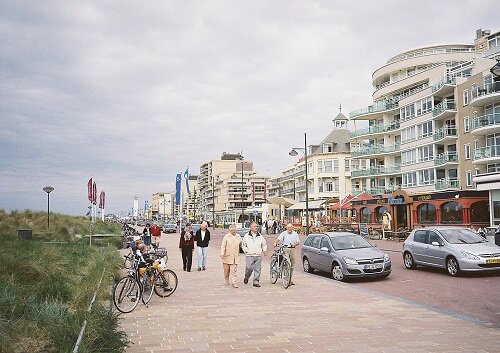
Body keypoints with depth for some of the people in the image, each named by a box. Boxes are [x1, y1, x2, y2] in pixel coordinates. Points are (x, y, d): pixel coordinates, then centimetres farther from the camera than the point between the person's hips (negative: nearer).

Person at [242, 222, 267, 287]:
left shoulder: (260, 236, 12)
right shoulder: (247, 236, 6)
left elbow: (264, 244, 22)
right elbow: (243, 245, 10)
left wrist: (264, 250, 8)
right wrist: (246, 251, -1)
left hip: (258, 255, 3)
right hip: (250, 255, -2)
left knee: (257, 269, 0)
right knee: (249, 268, -7)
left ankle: (256, 282, 7)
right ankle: (246, 277, 21)